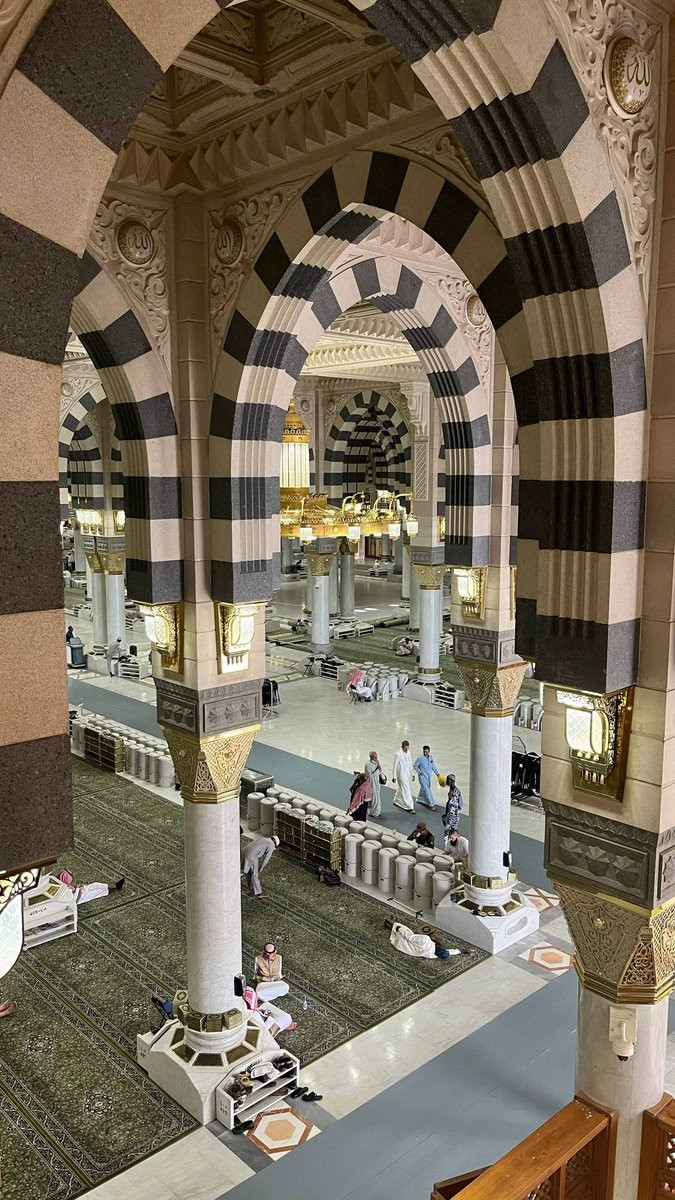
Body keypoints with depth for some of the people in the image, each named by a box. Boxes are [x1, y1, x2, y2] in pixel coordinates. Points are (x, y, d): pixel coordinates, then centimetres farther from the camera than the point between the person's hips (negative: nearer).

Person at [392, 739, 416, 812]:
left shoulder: (408, 752, 2)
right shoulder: (398, 754, -18)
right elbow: (395, 765, -13)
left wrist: (412, 773, 12)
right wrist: (394, 777, -11)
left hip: (408, 774, 7)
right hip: (401, 774, -7)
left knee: (401, 789, 20)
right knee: (406, 790, -7)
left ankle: (396, 801, 38)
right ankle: (410, 807, -4)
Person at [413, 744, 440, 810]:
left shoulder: (431, 757, 0)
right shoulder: (420, 758, -17)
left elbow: (433, 766, 12)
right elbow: (414, 766, -9)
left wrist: (437, 773, 10)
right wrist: (419, 772, -20)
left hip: (429, 776, 6)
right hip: (422, 776, -6)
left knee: (423, 788, 21)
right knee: (427, 790, -11)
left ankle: (420, 799, 43)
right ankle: (432, 804, -9)